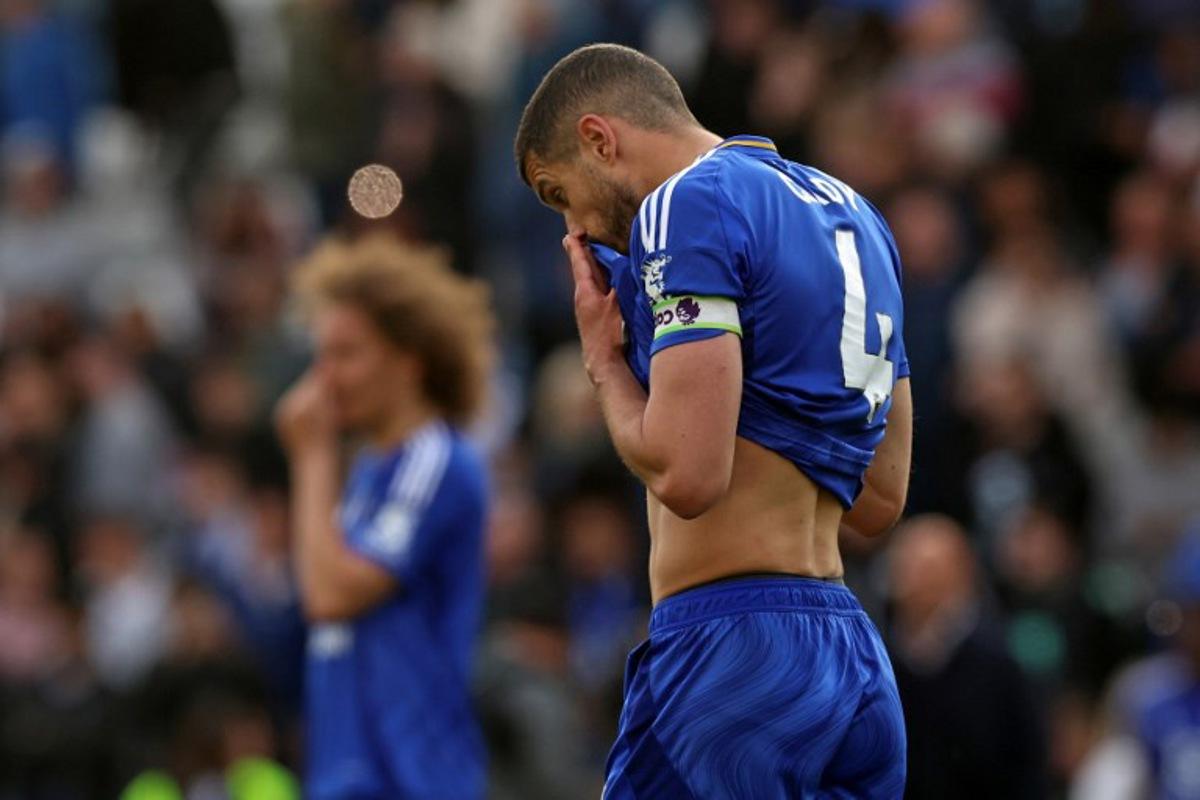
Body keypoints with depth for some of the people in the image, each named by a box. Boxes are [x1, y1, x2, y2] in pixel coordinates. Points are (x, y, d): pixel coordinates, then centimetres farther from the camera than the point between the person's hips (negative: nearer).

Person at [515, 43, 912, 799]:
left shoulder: (688, 206, -7)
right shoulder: (853, 214, 20)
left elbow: (686, 475, -17)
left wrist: (604, 358, 2)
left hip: (733, 649, -9)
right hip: (854, 655, 9)